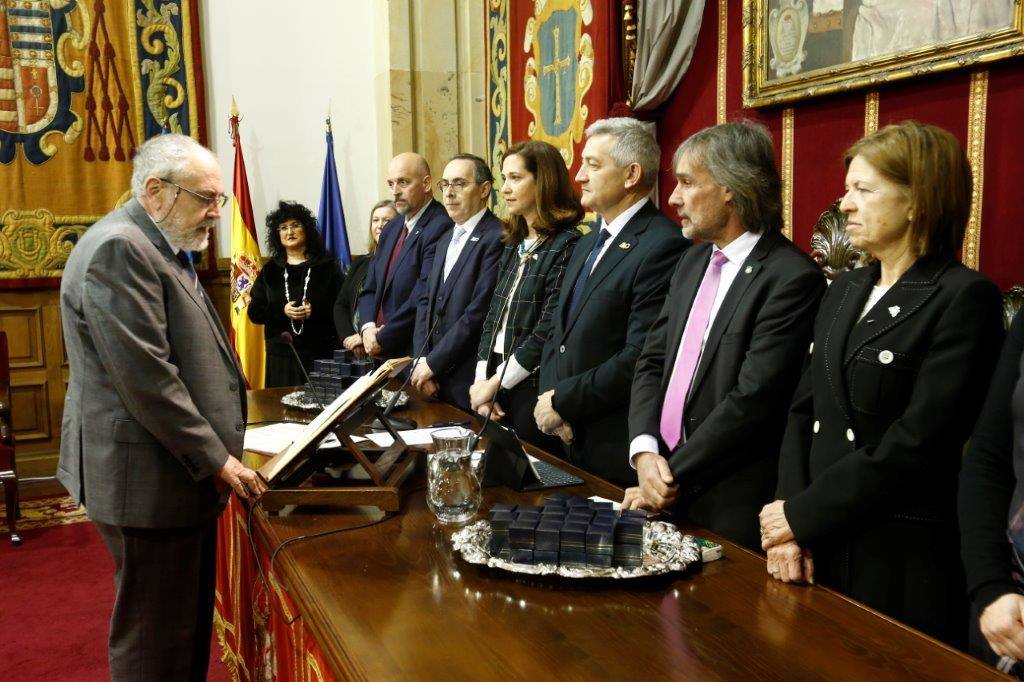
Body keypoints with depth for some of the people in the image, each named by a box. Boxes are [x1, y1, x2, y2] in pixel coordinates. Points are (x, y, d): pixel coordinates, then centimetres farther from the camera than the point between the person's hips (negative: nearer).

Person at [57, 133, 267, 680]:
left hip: (184, 471, 10)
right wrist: (216, 460, -16)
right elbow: (144, 375, -23)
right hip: (149, 479, -10)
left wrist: (218, 451, 15)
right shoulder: (118, 249, -17)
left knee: (189, 626, 18)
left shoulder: (156, 247, 16)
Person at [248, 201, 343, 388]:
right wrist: (282, 311, -9)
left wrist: (314, 311, -18)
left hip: (321, 353, -2)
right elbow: (254, 312, 8)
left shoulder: (327, 266, 5)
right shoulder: (270, 270, 14)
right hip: (281, 355, 2)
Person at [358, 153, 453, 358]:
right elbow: (370, 288, 16)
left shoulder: (440, 228, -14)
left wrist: (382, 339, -11)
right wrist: (368, 327, -3)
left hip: (414, 354, -7)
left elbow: (423, 297, -19)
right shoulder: (391, 229, 15)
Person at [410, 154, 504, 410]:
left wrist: (432, 363, -13)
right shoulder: (446, 240, 16)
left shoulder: (497, 238, -13)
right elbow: (426, 301, 12)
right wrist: (422, 360, -1)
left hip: (470, 380, -7)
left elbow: (478, 313, -19)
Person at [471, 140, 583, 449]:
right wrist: (482, 380, -1)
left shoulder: (567, 246, -13)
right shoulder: (514, 245, 12)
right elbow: (493, 318, 11)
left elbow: (548, 331, -18)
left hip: (535, 389, -7)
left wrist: (496, 383, -12)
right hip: (495, 388, 7)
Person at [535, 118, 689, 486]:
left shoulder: (663, 246, -17)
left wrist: (563, 401, -14)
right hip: (570, 440, 8)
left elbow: (640, 358, -23)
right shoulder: (587, 245, 13)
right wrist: (548, 398, -2)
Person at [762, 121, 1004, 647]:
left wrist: (803, 515, -14)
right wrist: (789, 522, -6)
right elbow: (804, 412, 6)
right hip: (817, 551, 6)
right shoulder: (844, 292, 11)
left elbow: (920, 442, -18)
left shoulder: (964, 298, -11)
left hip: (902, 563, -6)